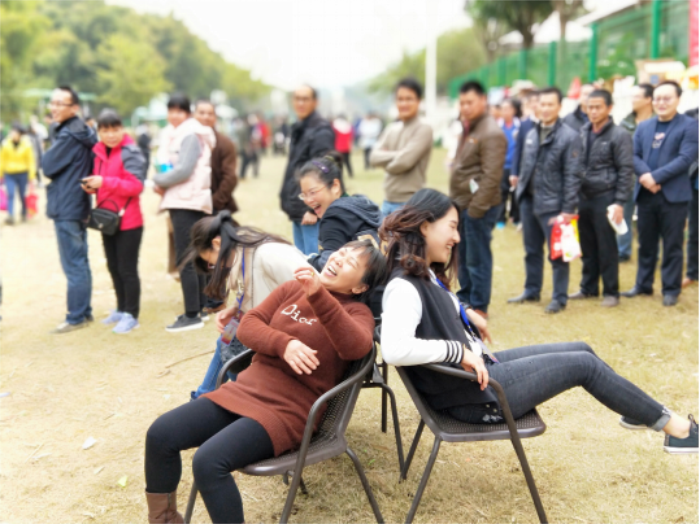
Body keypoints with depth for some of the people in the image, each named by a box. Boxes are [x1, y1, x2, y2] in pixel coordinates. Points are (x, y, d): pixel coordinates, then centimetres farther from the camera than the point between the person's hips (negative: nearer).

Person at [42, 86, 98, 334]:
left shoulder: (68, 136, -17)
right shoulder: (82, 132, 12)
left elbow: (47, 166, -14)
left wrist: (48, 156, 4)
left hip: (66, 208, -10)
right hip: (78, 204, 10)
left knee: (74, 265, -4)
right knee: (80, 262, 14)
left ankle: (76, 317, 1)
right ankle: (85, 311, 22)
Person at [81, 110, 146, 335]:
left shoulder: (130, 152, -13)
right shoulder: (99, 152, 8)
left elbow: (136, 186, -21)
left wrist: (104, 182, -27)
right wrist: (91, 187, -4)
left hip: (128, 221, -7)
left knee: (127, 270, 0)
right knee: (113, 267, 16)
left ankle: (131, 316, 10)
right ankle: (121, 309, 30)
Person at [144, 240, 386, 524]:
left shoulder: (358, 311, -2)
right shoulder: (293, 288, 12)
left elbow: (356, 347, -25)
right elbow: (248, 325, 6)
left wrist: (318, 295, -35)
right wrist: (284, 344, -15)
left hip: (289, 409, -6)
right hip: (246, 389, 6)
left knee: (208, 462, -27)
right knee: (161, 435, -7)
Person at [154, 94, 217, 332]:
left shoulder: (190, 135, -10)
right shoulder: (174, 134, 19)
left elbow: (183, 170, -19)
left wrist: (159, 181, -7)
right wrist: (164, 183, -2)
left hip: (187, 203, -10)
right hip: (182, 202, 10)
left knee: (185, 261, -10)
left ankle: (192, 316, -8)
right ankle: (200, 308, 23)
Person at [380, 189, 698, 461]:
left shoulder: (426, 274, 5)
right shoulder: (404, 288, -25)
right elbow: (394, 350, -40)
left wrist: (463, 313, 7)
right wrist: (460, 351, -31)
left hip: (481, 367, 10)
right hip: (475, 397, -10)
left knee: (582, 351, 15)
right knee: (584, 365, 0)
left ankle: (637, 410, 40)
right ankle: (669, 424, 21)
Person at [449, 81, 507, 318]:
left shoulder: (491, 133, -15)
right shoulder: (469, 129, 15)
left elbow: (491, 177, -20)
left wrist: (475, 208, -20)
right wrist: (454, 201, 16)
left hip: (479, 207, -9)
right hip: (461, 203, 9)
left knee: (477, 258, -1)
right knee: (462, 255, 18)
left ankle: (478, 307, 9)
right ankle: (465, 298, 31)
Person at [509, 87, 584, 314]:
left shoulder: (569, 137, -10)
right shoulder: (531, 135, 11)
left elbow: (573, 175, -12)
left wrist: (568, 209, -15)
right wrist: (521, 191, 10)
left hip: (552, 205, -6)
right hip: (529, 201, 6)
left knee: (557, 253, 2)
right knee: (532, 250, 17)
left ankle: (560, 298, 13)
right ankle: (532, 291, 31)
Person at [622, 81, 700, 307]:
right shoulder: (643, 127, 13)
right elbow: (635, 155, 6)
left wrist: (655, 177, -19)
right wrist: (644, 175, -15)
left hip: (674, 195, -5)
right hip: (645, 194, 5)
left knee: (672, 245, 3)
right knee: (646, 243, 13)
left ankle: (671, 290, 11)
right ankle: (643, 285, 24)